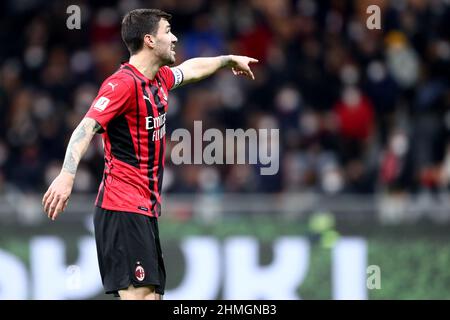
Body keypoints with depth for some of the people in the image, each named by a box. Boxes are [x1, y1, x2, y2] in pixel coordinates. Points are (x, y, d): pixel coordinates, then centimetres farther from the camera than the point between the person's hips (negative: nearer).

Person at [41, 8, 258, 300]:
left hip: (147, 209, 9)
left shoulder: (160, 79, 14)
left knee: (152, 295, 5)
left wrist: (229, 60, 52)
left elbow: (191, 69, 37)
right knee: (138, 294, -17)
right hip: (123, 209, -9)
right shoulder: (123, 83, -14)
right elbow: (87, 128, -25)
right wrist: (67, 175, -39)